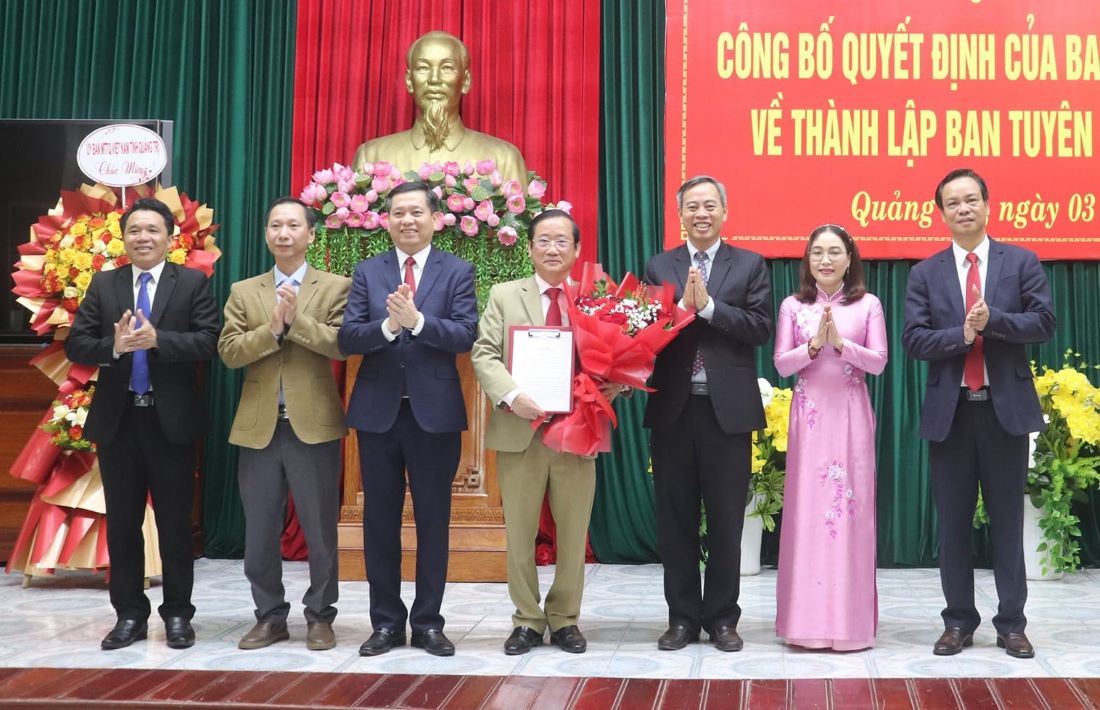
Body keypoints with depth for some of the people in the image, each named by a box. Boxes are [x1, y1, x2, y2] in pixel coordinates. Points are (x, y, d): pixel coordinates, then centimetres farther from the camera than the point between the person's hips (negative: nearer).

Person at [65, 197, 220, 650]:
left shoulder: (193, 283, -1)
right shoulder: (103, 285, 7)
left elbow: (208, 343, -12)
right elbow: (75, 345, 0)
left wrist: (156, 339, -26)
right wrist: (113, 346, -19)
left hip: (170, 419, -3)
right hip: (117, 419, 3)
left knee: (175, 522, 5)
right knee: (122, 522, 9)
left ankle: (178, 614, 16)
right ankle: (129, 615, 18)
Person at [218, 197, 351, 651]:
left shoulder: (335, 287, 4)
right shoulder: (243, 292, 11)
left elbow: (342, 345, -9)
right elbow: (229, 351, 0)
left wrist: (297, 320, -18)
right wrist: (273, 328, -14)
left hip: (314, 424, -3)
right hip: (259, 426, 3)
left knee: (320, 529, 3)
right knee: (260, 531, 7)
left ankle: (319, 617, 15)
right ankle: (270, 616, 19)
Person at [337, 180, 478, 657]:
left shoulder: (457, 272, 2)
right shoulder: (367, 272, 6)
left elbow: (466, 335, -11)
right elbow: (347, 338, -3)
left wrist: (417, 319, -24)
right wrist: (388, 325, -21)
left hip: (435, 412, -2)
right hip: (378, 412, 2)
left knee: (433, 519, 5)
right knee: (380, 519, 8)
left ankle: (428, 621, 16)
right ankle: (386, 621, 19)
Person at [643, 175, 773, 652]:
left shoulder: (749, 265, 5)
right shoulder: (659, 267, 9)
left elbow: (760, 328, -7)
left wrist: (708, 305, -15)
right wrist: (681, 306, -16)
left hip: (728, 409, -1)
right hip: (673, 410, 2)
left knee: (726, 522, 6)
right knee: (675, 520, 7)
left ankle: (722, 617, 17)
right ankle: (682, 617, 18)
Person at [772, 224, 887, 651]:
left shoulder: (868, 305, 4)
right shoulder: (792, 306, 5)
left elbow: (878, 362, -2)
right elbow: (781, 365, 0)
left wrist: (840, 343, -16)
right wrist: (814, 345, -16)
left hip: (851, 416, 0)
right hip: (809, 416, 1)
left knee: (851, 509, 0)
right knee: (807, 509, 0)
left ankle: (851, 619, 8)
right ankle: (808, 619, 7)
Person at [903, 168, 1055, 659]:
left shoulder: (1022, 262, 5)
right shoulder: (925, 274, 5)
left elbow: (1043, 322, -4)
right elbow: (913, 340, -3)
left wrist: (993, 320, -19)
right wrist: (961, 334, -18)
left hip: (1005, 407, -1)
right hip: (950, 410, 1)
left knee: (1007, 519, 5)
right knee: (953, 521, 7)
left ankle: (1011, 623, 13)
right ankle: (958, 621, 16)